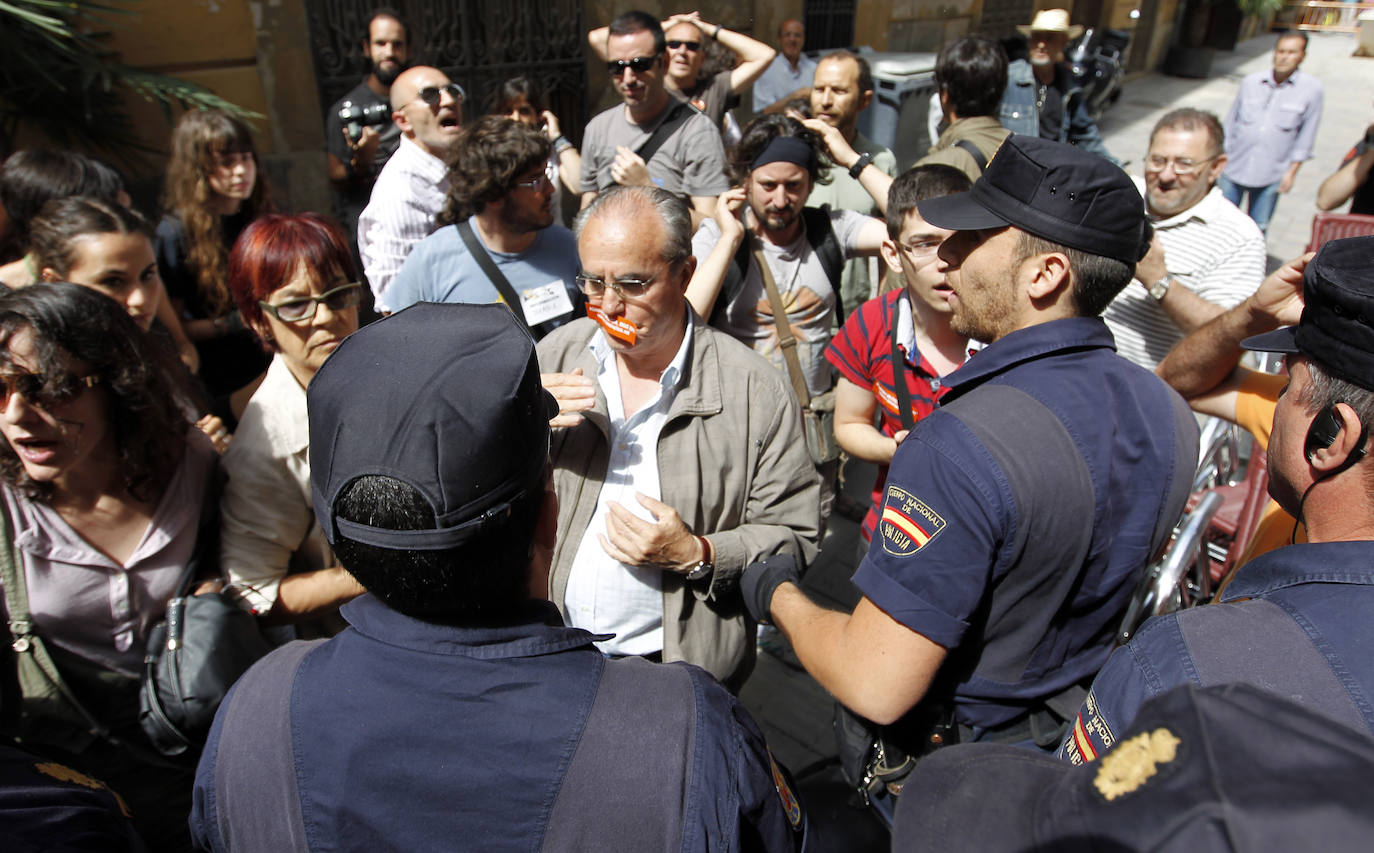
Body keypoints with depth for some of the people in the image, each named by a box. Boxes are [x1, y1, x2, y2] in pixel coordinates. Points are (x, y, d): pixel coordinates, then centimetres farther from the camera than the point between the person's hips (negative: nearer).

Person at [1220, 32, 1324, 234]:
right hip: (1234, 169, 1)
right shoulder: (1251, 81, 2)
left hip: (1271, 176, -1)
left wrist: (1292, 171, -1)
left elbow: (1306, 136, 1)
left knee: (1257, 229, 6)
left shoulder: (1312, 89, -3)